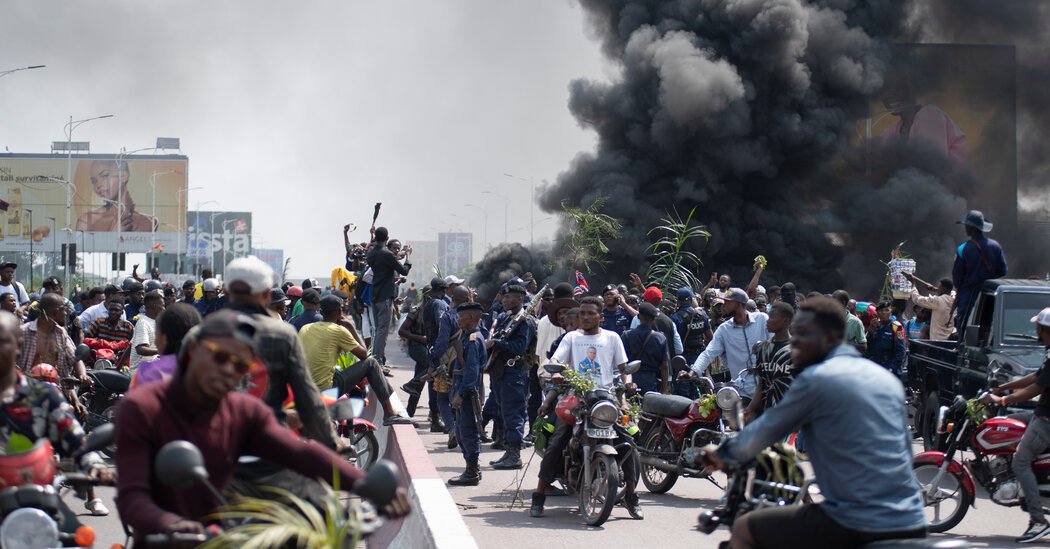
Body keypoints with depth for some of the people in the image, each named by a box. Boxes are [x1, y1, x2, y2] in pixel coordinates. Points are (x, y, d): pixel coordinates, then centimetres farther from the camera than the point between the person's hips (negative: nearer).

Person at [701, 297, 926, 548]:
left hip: (858, 526, -7)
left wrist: (722, 454, 21)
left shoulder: (815, 379, -7)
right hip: (913, 526, 7)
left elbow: (763, 432, 2)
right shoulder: (887, 379, 14)